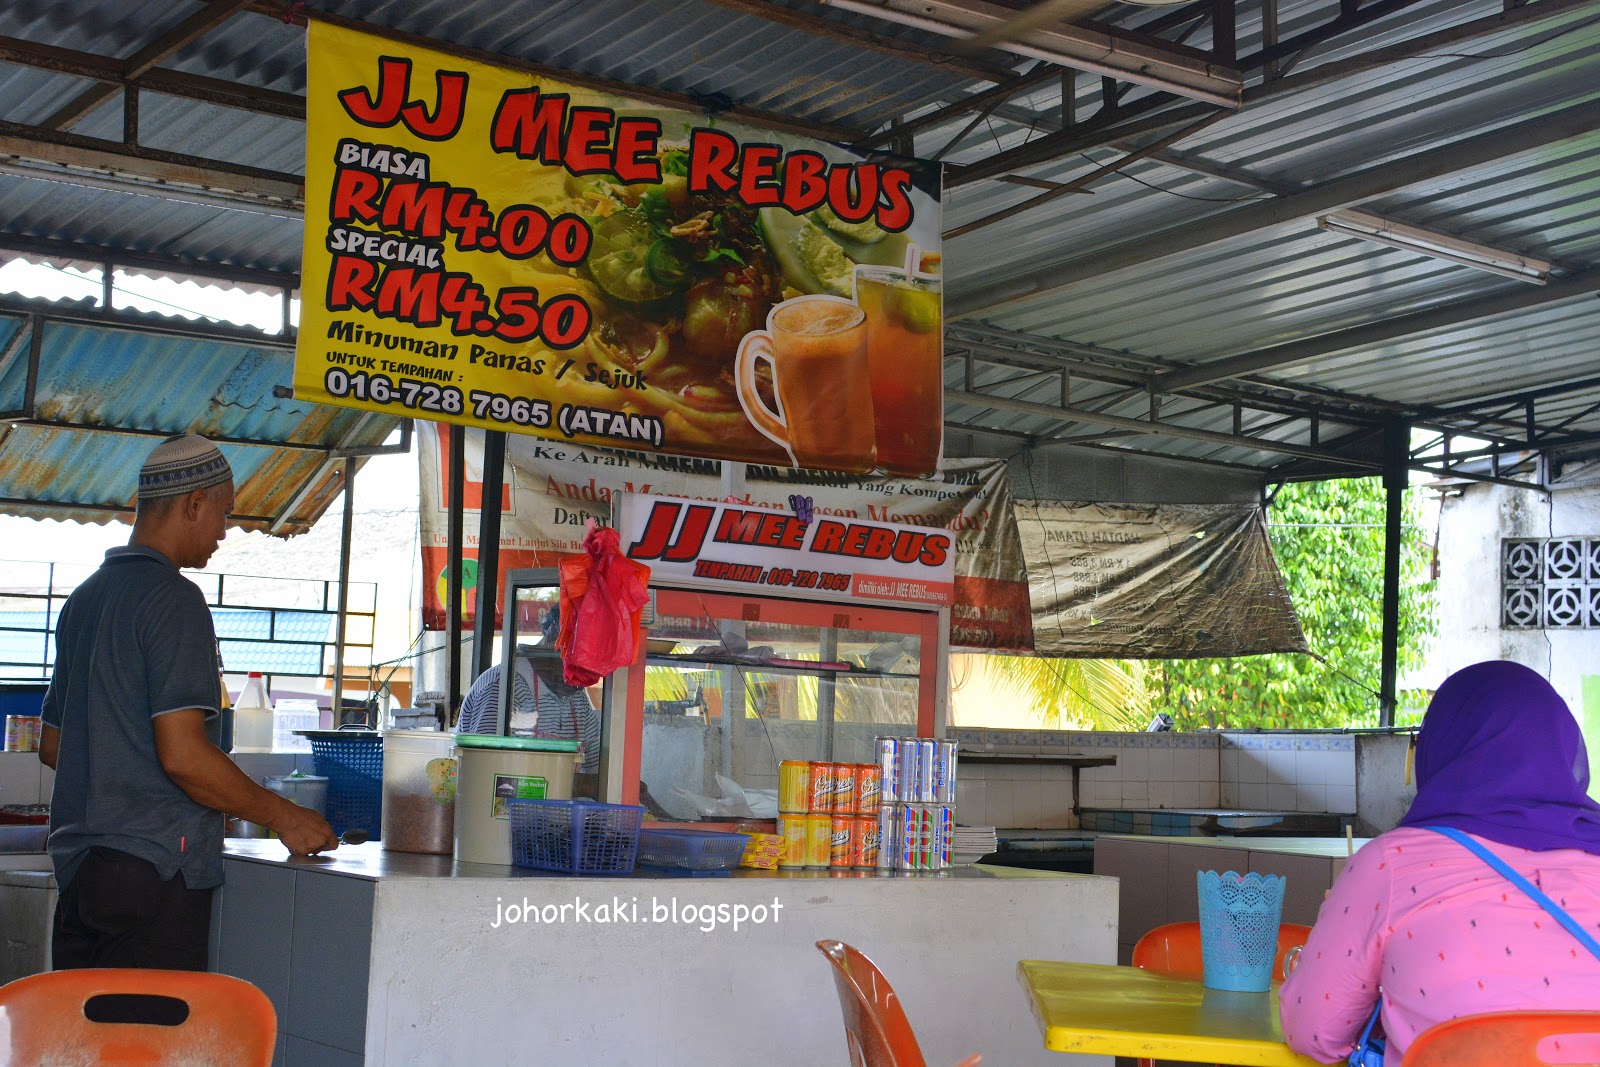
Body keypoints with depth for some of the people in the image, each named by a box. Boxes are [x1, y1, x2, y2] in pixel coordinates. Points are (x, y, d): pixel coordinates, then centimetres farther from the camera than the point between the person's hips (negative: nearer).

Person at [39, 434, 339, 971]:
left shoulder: (83, 598, 15)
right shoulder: (173, 599, -13)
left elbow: (52, 745, 22)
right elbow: (183, 755, -20)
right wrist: (284, 817, -9)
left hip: (77, 866, 9)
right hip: (154, 867, -9)